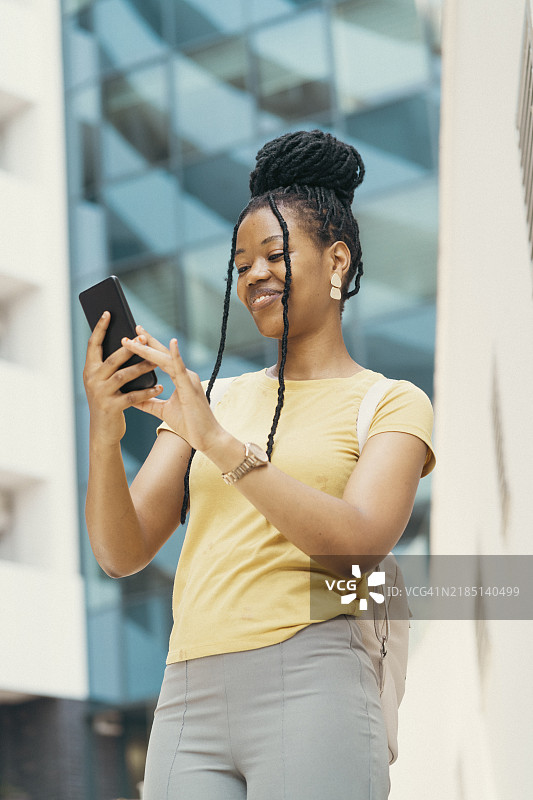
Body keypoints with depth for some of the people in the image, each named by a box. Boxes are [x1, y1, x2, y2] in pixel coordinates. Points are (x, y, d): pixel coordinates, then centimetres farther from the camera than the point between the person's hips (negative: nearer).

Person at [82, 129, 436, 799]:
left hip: (311, 697, -3)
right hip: (189, 702, 4)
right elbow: (121, 552, 10)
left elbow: (357, 548, -11)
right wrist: (105, 431, -8)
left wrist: (219, 443, -17)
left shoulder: (393, 405, 7)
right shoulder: (212, 397, 19)